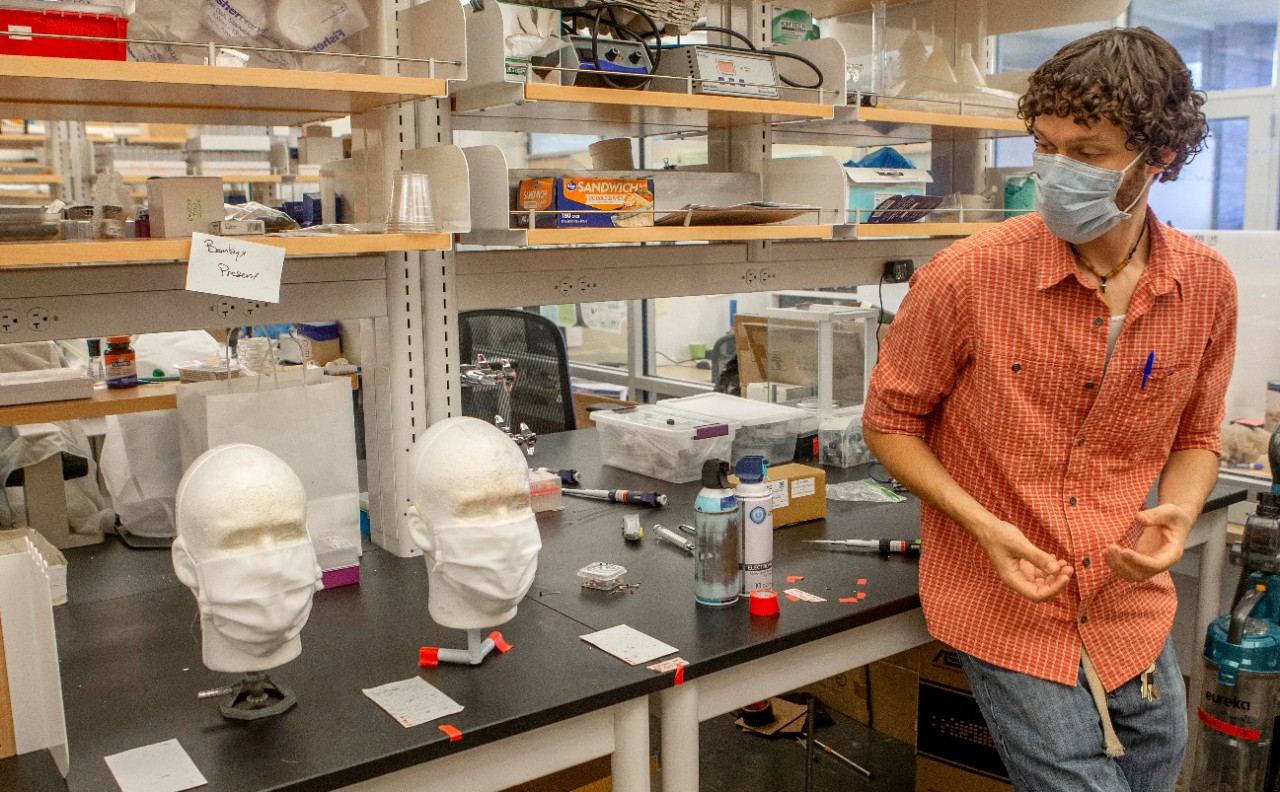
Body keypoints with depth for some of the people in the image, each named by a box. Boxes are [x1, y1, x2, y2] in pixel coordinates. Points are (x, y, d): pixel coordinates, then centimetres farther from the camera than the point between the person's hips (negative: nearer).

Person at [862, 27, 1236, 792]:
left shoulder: (1205, 284, -4)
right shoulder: (966, 278, -19)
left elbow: (1196, 436, 10)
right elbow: (890, 422, -6)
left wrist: (1178, 513, -11)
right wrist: (984, 526, -19)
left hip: (1134, 607, 5)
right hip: (1007, 607, -5)